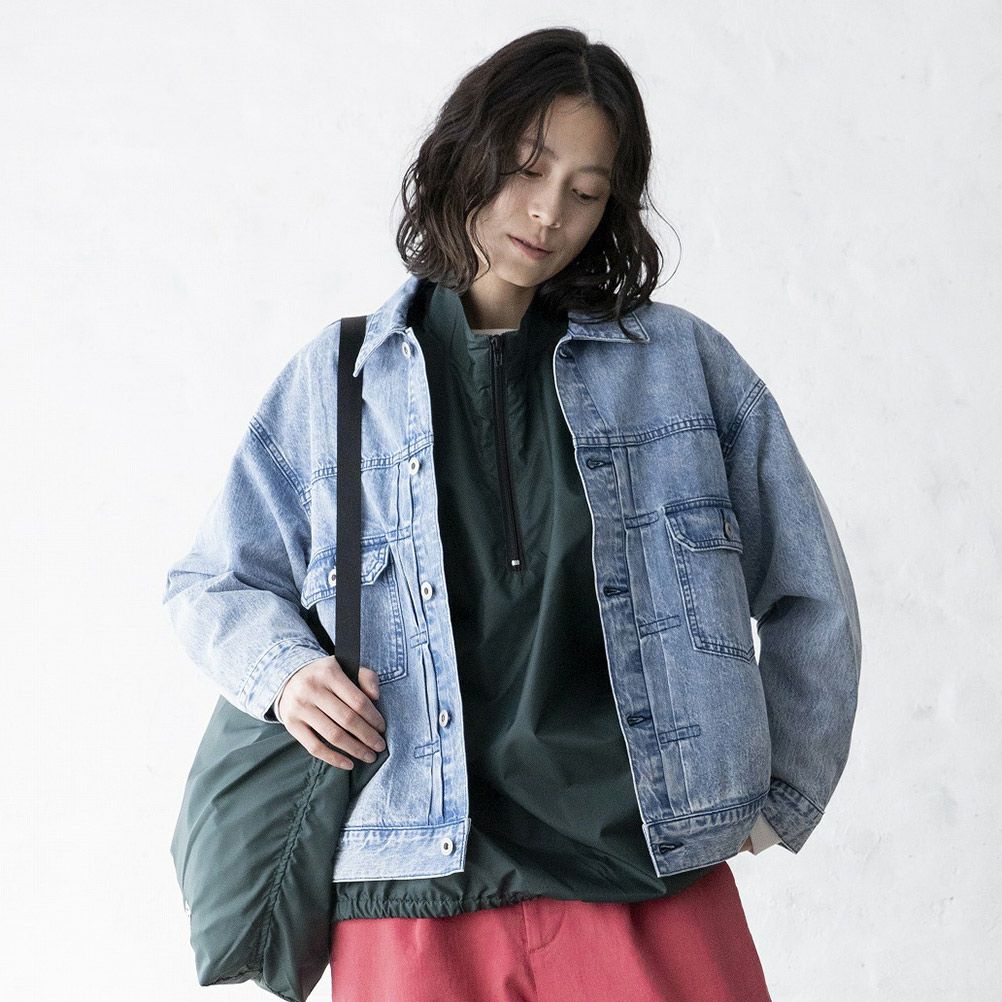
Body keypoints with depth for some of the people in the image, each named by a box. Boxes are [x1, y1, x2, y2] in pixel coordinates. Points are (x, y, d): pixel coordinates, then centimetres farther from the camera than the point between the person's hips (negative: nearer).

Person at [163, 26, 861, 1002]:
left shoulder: (684, 363, 7)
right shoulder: (334, 378, 8)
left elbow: (809, 592, 13)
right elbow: (212, 584, 16)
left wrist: (780, 796, 12)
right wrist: (284, 670, -4)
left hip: (656, 887, 0)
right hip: (414, 902, 1)